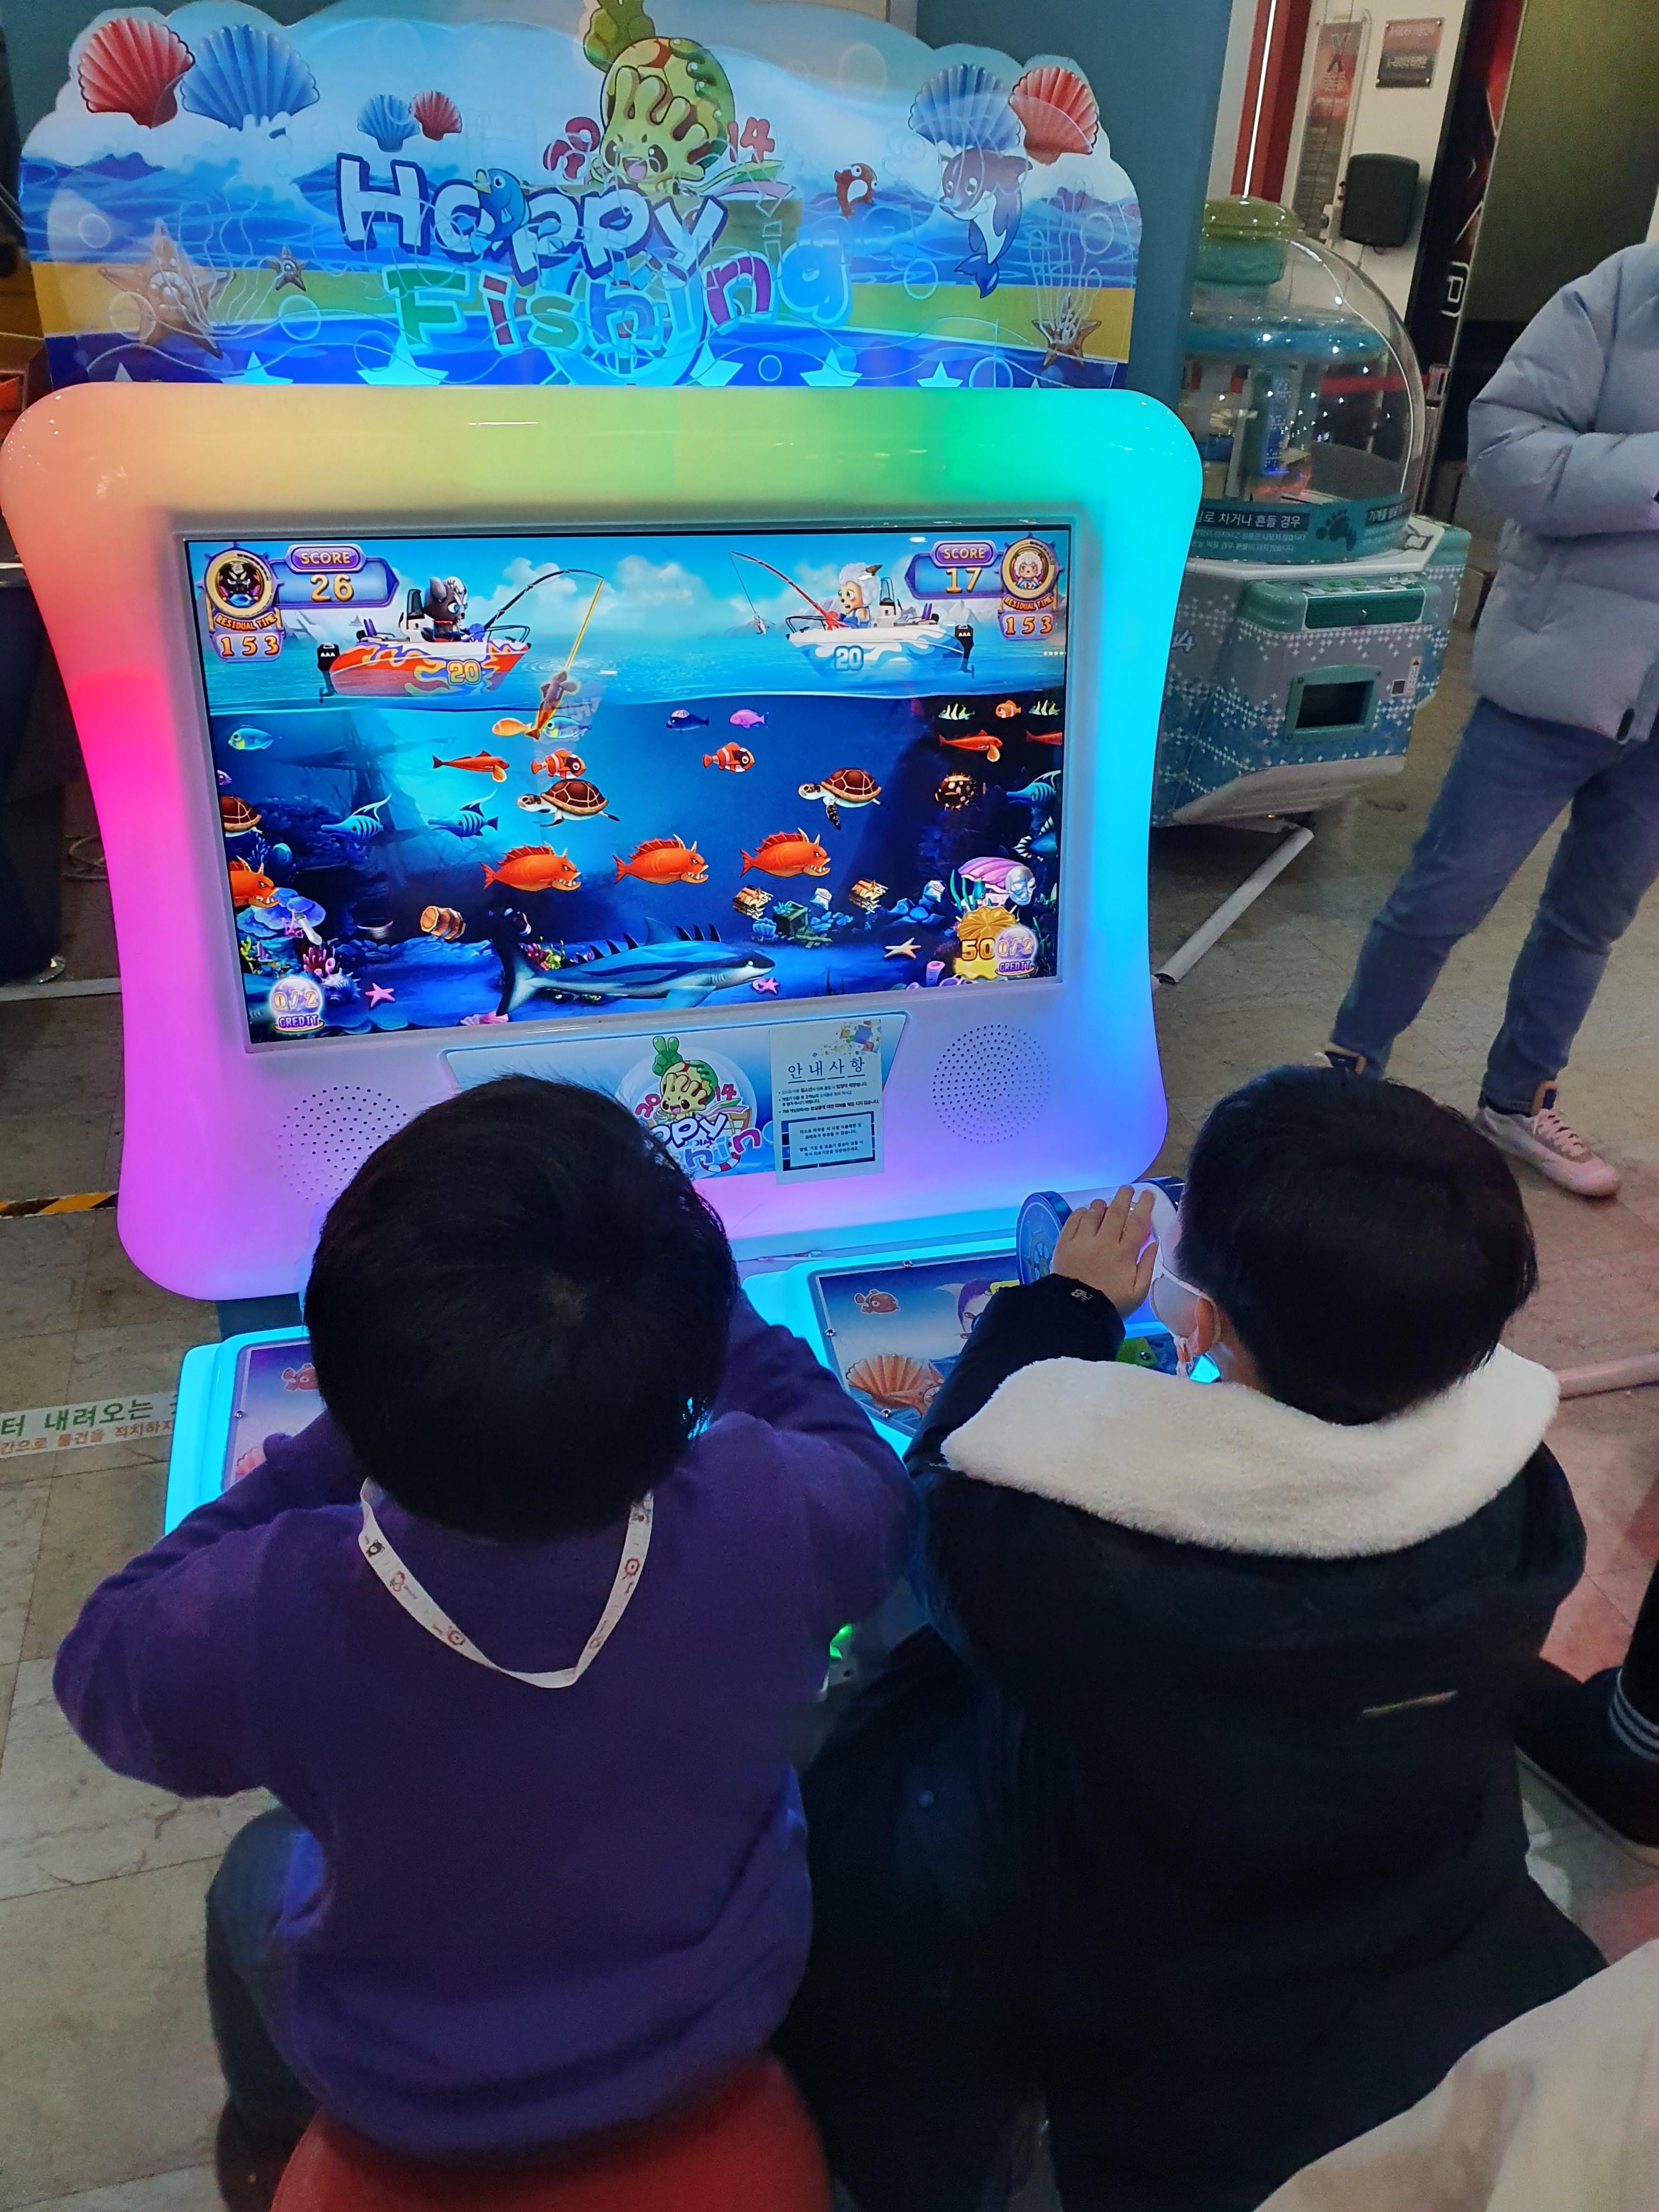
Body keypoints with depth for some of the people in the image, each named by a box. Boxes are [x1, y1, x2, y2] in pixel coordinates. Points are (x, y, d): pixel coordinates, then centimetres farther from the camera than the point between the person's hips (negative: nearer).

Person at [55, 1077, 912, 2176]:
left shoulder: (255, 1620, -38)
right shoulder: (781, 1518, -37)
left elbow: (101, 1665, -14)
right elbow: (879, 1486, -11)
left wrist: (330, 1448, -16)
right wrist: (694, 1300, -6)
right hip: (721, 2027, 1)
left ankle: (270, 2130, 61)